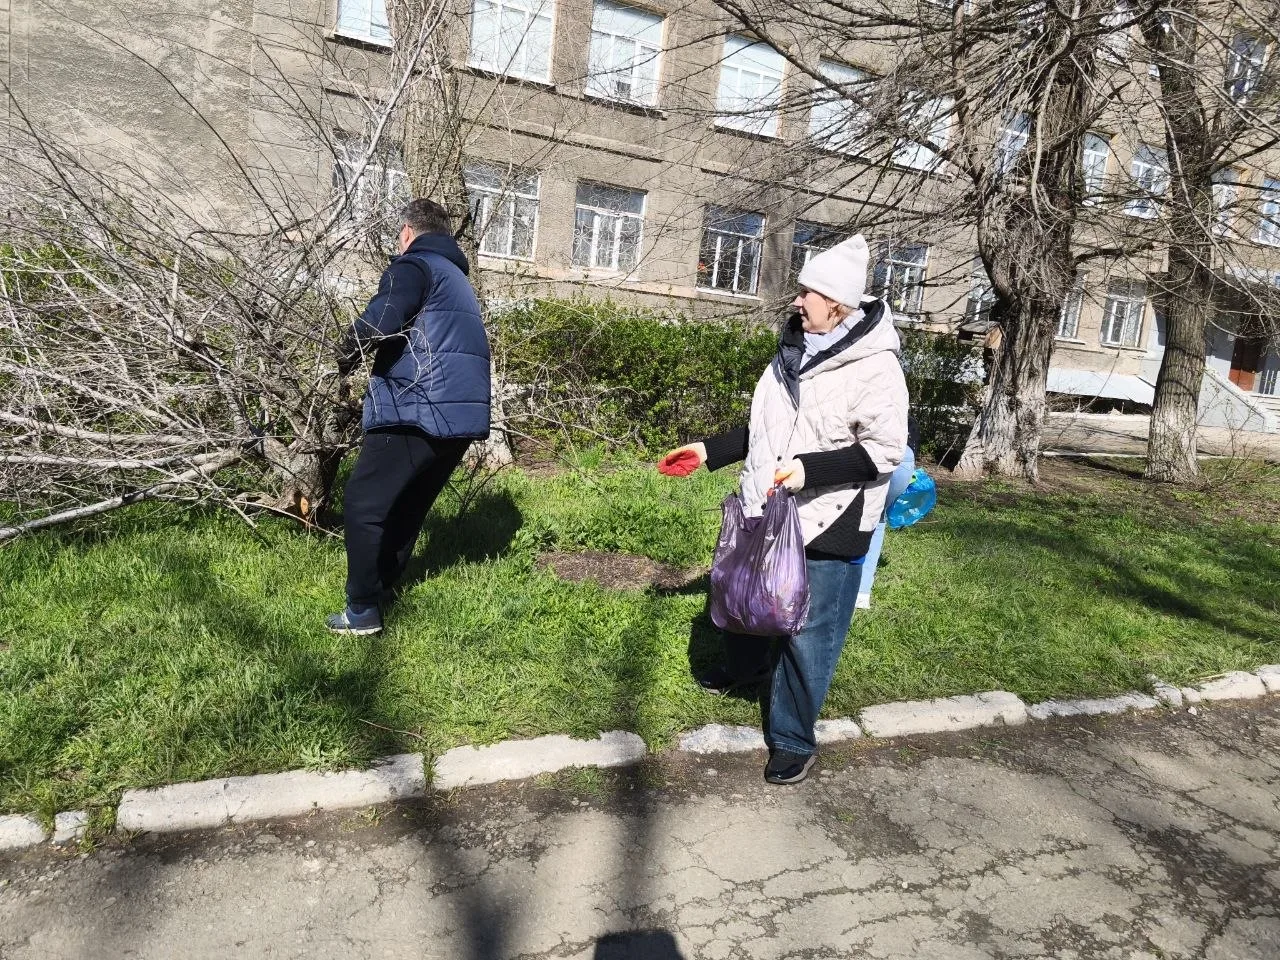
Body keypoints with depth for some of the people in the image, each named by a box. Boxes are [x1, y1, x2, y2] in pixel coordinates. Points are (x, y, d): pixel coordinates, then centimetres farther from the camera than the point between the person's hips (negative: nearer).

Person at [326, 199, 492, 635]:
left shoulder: (415, 265, -2)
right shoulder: (458, 279, 27)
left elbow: (383, 317, -21)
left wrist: (349, 350, -3)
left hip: (419, 412, -9)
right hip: (462, 415, 9)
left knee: (363, 504, 0)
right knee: (408, 508, 19)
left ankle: (362, 611, 3)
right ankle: (382, 590, 27)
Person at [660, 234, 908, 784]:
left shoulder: (875, 366, -16)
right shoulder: (795, 350, 7)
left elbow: (883, 451, -17)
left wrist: (808, 469, -27)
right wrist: (708, 451, 11)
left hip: (826, 526, -7)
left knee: (808, 632, 1)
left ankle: (792, 740, 21)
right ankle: (745, 665, 57)